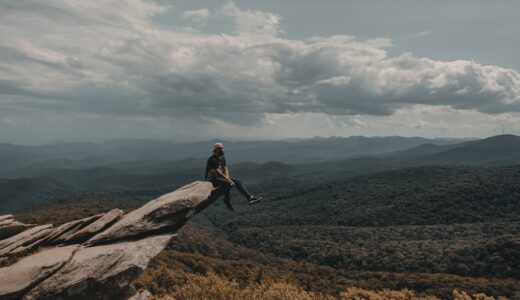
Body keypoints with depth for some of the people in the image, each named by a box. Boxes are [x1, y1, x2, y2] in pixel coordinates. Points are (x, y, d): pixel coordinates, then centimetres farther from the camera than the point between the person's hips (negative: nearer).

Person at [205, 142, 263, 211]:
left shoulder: (222, 158, 9)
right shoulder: (212, 160, -19)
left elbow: (225, 169, 6)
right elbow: (218, 172, -23)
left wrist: (227, 178, -14)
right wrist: (229, 180, -24)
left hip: (220, 177, 9)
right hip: (212, 179, -9)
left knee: (237, 181, -6)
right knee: (227, 183, -35)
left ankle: (250, 197, -12)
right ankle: (227, 200, -11)